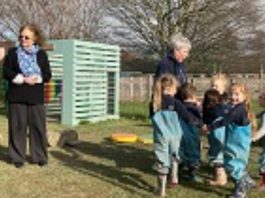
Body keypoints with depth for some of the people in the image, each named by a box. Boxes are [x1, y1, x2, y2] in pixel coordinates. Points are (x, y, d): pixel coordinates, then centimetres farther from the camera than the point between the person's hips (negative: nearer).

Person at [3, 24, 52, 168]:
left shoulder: (41, 54, 8)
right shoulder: (13, 52, 6)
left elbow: (47, 75, 4)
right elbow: (6, 72, -2)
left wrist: (36, 78, -16)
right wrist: (23, 79, -15)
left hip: (36, 96, 1)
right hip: (17, 96, 0)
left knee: (38, 126, 2)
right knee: (18, 127, 1)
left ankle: (40, 156, 12)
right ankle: (17, 157, 11)